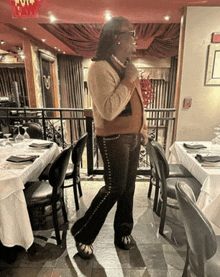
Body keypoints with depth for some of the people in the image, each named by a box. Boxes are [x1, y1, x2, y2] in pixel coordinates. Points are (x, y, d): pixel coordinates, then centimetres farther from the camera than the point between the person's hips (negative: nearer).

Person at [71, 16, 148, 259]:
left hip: (133, 137, 8)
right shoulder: (101, 68, -15)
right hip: (113, 139, -8)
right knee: (114, 188, -2)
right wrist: (129, 80, -19)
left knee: (128, 187, 14)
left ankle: (123, 232, 35)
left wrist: (142, 128, 19)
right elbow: (108, 110, -28)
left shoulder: (127, 67, 14)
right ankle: (82, 233, 22)